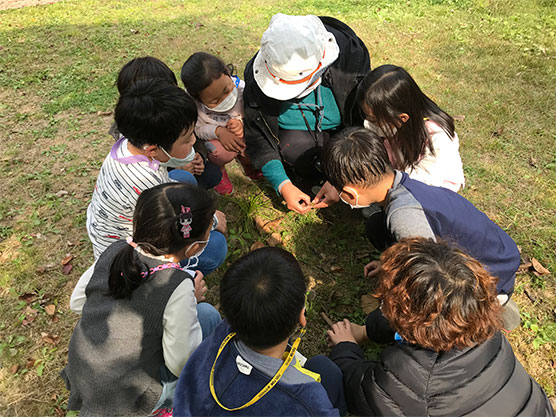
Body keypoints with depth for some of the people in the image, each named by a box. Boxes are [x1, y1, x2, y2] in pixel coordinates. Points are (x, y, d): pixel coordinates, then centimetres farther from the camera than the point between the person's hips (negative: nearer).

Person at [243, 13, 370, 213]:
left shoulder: (351, 55, -26)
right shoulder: (257, 74, -23)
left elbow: (363, 126, -18)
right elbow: (256, 136, -12)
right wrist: (283, 185, -22)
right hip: (295, 134, 2)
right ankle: (308, 180, 8)